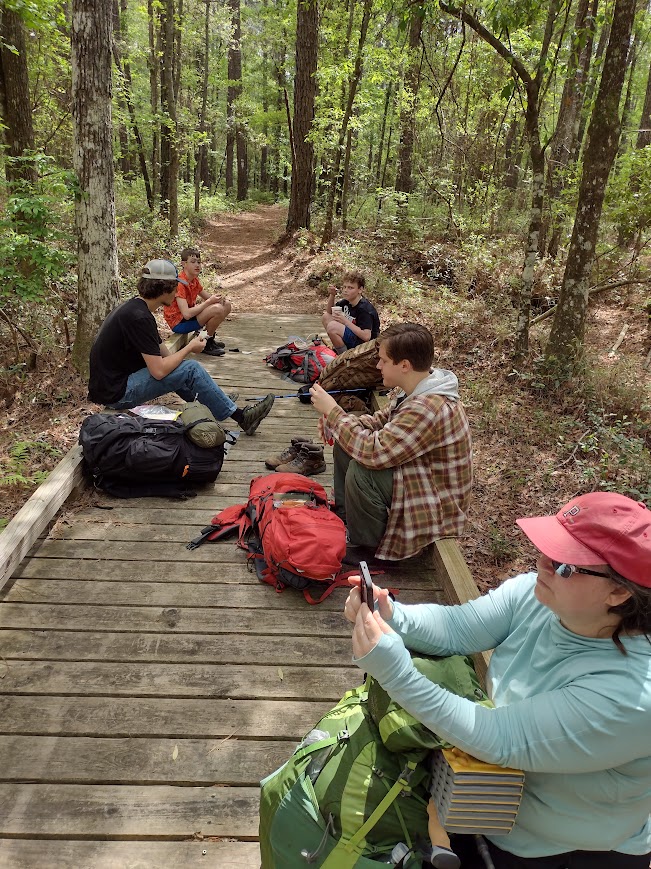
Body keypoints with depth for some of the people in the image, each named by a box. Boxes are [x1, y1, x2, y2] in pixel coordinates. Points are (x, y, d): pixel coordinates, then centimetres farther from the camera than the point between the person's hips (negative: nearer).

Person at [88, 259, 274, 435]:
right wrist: (190, 348, -11)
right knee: (191, 369, -14)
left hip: (112, 381, 10)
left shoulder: (134, 307, 9)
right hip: (116, 393, -10)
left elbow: (163, 353, 13)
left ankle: (220, 401, 19)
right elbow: (159, 370, -24)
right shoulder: (138, 317, -22)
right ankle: (240, 417, -6)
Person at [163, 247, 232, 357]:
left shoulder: (194, 280, 6)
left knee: (226, 305, 8)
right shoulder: (180, 283, -22)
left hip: (190, 314, 10)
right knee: (217, 309, -27)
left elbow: (208, 297, 17)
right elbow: (186, 314, -31)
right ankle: (206, 345, -7)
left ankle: (209, 339, 15)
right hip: (179, 322, -10)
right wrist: (209, 301, -25)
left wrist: (217, 298, -9)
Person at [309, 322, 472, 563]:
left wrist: (332, 411, -23)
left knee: (360, 470, -29)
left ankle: (369, 548, -5)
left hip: (435, 508, -9)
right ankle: (343, 515, 20)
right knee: (345, 443, 6)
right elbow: (381, 420, 10)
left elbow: (373, 451, -36)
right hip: (416, 477, 10)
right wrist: (338, 420, -9)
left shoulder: (430, 408, -33)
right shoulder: (418, 392, -2)